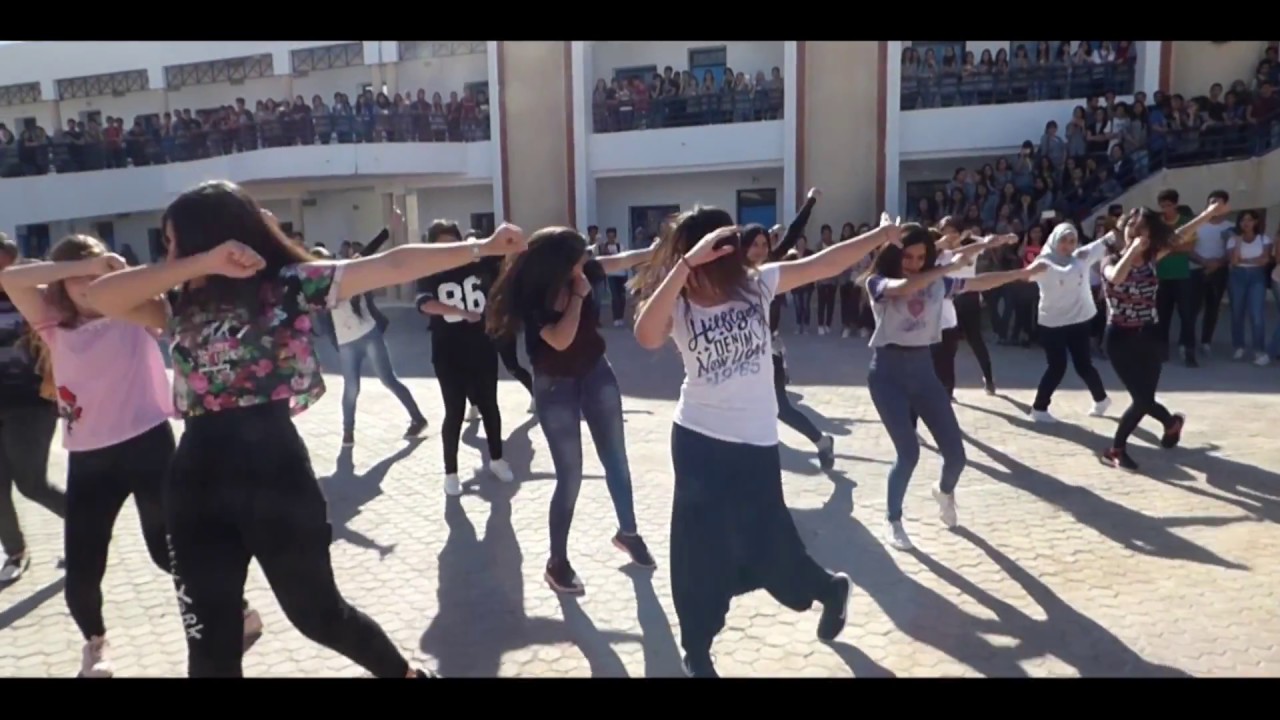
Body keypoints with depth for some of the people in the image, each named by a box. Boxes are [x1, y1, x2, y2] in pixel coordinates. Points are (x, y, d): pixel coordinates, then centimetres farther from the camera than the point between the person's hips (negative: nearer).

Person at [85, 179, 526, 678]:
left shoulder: (290, 284, -1)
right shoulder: (184, 304, 14)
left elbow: (392, 266, -5)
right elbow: (101, 296, 2)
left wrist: (482, 248, -7)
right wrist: (204, 263, -7)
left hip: (274, 469, -5)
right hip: (197, 480, 5)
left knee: (317, 612, 12)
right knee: (210, 641, 13)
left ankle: (406, 673, 37)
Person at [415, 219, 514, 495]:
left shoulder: (477, 264, 0)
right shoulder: (431, 275, -6)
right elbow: (425, 304, -25)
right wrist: (463, 313, -34)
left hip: (482, 350, 2)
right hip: (449, 355, -2)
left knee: (489, 406, 13)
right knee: (454, 412, 3)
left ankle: (497, 459, 32)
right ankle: (450, 472, 17)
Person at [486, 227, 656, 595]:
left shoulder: (582, 273, -11)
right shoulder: (532, 295, -23)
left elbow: (622, 259, 5)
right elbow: (560, 340, -34)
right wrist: (578, 294, -28)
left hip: (596, 373, 5)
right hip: (555, 387, -5)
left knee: (616, 460, 14)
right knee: (570, 477, -2)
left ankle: (627, 532, 36)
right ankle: (557, 562, 15)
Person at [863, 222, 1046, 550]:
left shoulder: (937, 283, 7)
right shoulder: (878, 283, -7)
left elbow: (980, 283, 17)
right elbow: (904, 287, -28)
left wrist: (1023, 273, 18)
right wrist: (949, 267, -21)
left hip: (923, 369, 5)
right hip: (888, 371, -5)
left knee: (956, 453, 4)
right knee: (908, 453, -13)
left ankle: (945, 491, 41)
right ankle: (893, 521, 11)